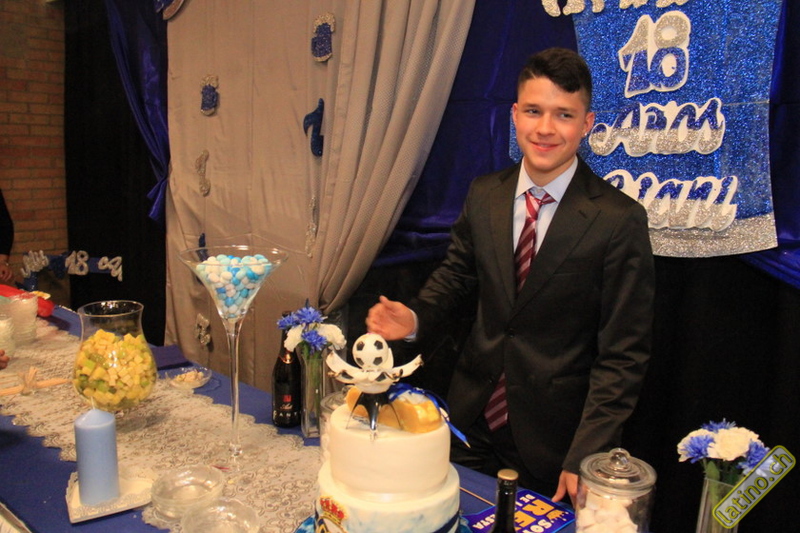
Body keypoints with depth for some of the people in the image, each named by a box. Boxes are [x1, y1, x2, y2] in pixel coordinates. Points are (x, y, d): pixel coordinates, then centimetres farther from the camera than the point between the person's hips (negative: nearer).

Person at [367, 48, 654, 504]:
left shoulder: (620, 220, -17)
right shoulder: (484, 194, -2)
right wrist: (416, 317, -9)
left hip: (556, 439, -4)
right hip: (473, 420, 4)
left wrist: (585, 458, -17)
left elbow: (624, 353, -15)